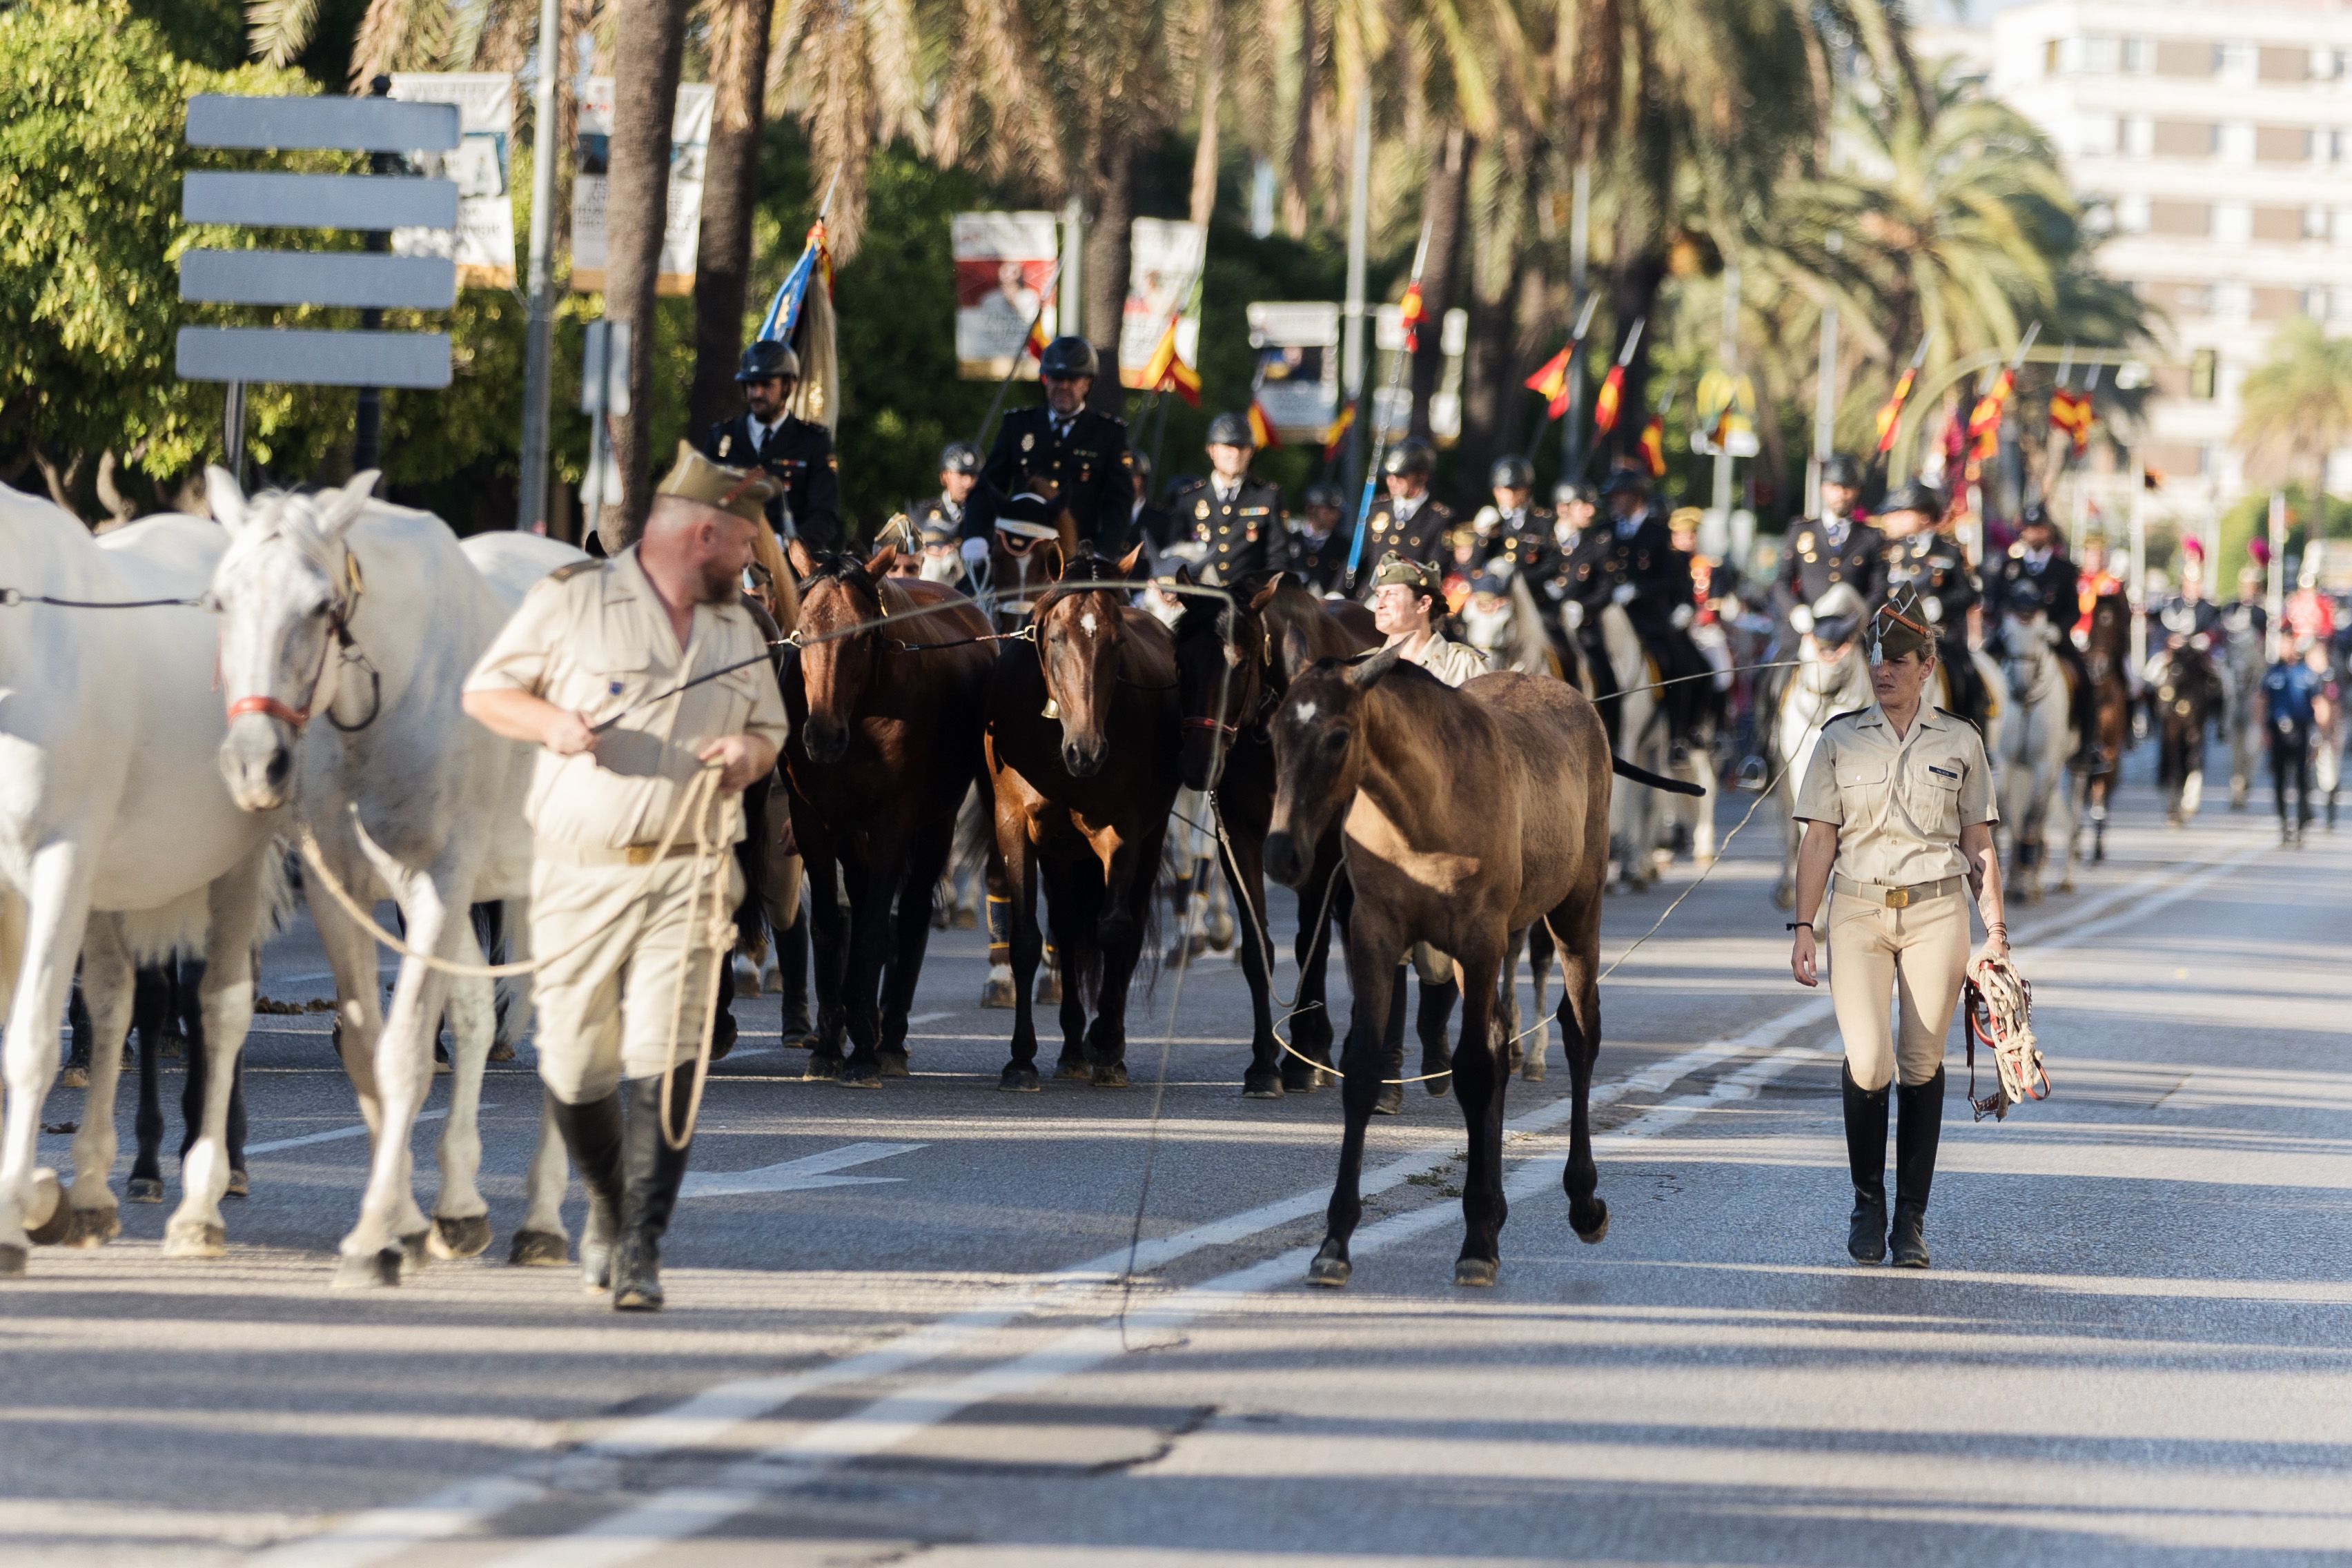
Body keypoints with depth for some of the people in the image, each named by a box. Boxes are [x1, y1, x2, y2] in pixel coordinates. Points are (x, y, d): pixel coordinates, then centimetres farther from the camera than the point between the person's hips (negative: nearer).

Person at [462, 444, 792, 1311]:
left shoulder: (739, 630, 13)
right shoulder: (570, 601, 1)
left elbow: (770, 730, 24)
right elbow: (485, 692, 4)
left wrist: (750, 753, 0)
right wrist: (550, 721, -15)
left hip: (687, 873, 1)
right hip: (578, 872, -1)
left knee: (663, 1059, -14)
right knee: (573, 1068, 5)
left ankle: (641, 1247, -12)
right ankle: (607, 1202, 33)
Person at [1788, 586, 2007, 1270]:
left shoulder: (1960, 744, 5)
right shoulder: (1840, 740, 5)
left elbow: (1979, 846, 9)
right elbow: (1819, 839, 4)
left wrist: (1995, 929, 3)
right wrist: (1804, 927, -2)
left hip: (1935, 912, 0)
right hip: (1857, 912, 0)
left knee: (1922, 1063, 0)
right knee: (1868, 1061, -13)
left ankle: (1911, 1218, 8)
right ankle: (1867, 1200, 9)